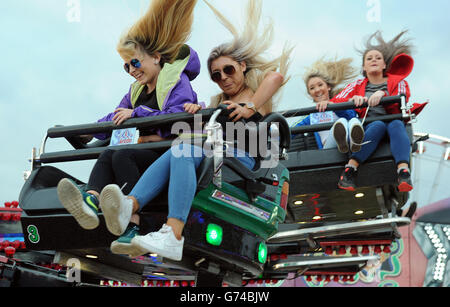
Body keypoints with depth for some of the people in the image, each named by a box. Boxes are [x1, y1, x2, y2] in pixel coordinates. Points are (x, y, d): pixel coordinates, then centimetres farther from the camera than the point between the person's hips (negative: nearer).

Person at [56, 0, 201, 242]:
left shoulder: (178, 81, -2)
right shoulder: (137, 90, 24)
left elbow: (177, 117, -18)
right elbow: (115, 119, 26)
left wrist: (137, 113, -15)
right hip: (148, 155, 7)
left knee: (123, 156, -29)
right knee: (107, 155, -22)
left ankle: (134, 223, -44)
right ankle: (90, 201, -52)